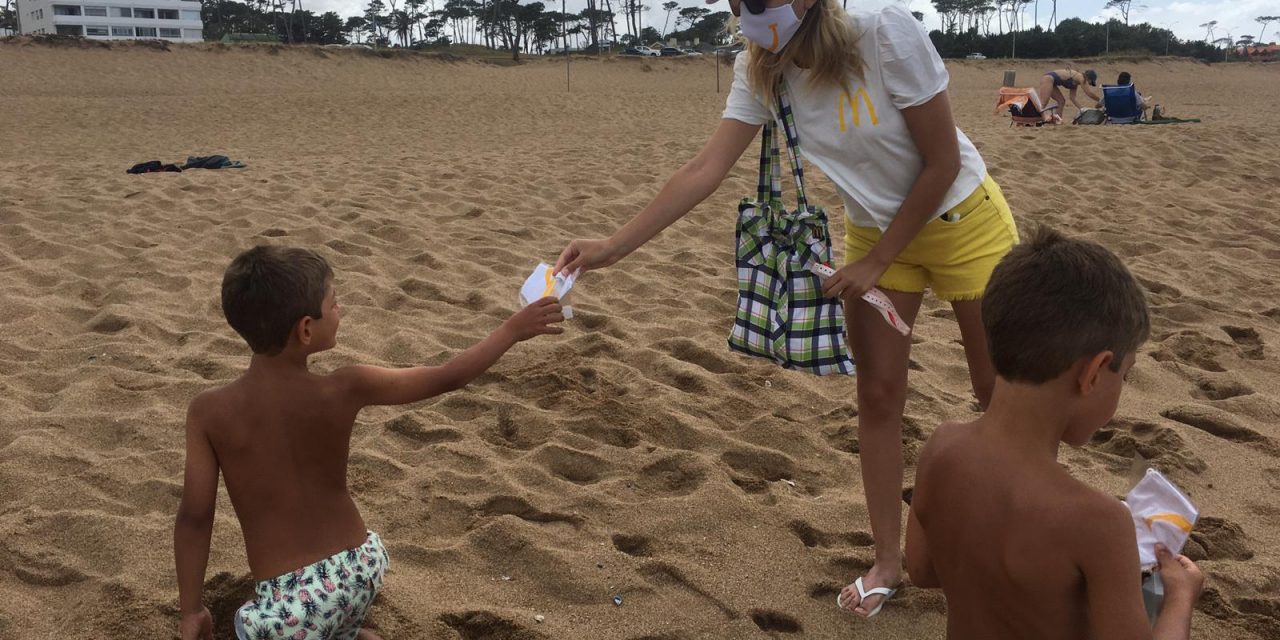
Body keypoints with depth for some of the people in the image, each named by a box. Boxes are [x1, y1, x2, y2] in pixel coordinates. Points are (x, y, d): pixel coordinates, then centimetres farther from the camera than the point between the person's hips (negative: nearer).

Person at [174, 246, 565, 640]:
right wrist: (513, 329, 8)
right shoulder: (343, 391, -14)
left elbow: (194, 517, -9)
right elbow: (448, 378, -5)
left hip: (289, 601, -4)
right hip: (359, 569, 4)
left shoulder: (208, 412, -14)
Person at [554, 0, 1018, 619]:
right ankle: (888, 561, 20)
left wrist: (876, 263, -18)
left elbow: (943, 161, -22)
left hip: (963, 219, -4)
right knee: (877, 395, 4)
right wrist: (613, 246, -25)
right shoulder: (761, 72, -15)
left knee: (1001, 391, 7)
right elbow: (705, 169, -18)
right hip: (875, 232, 4)